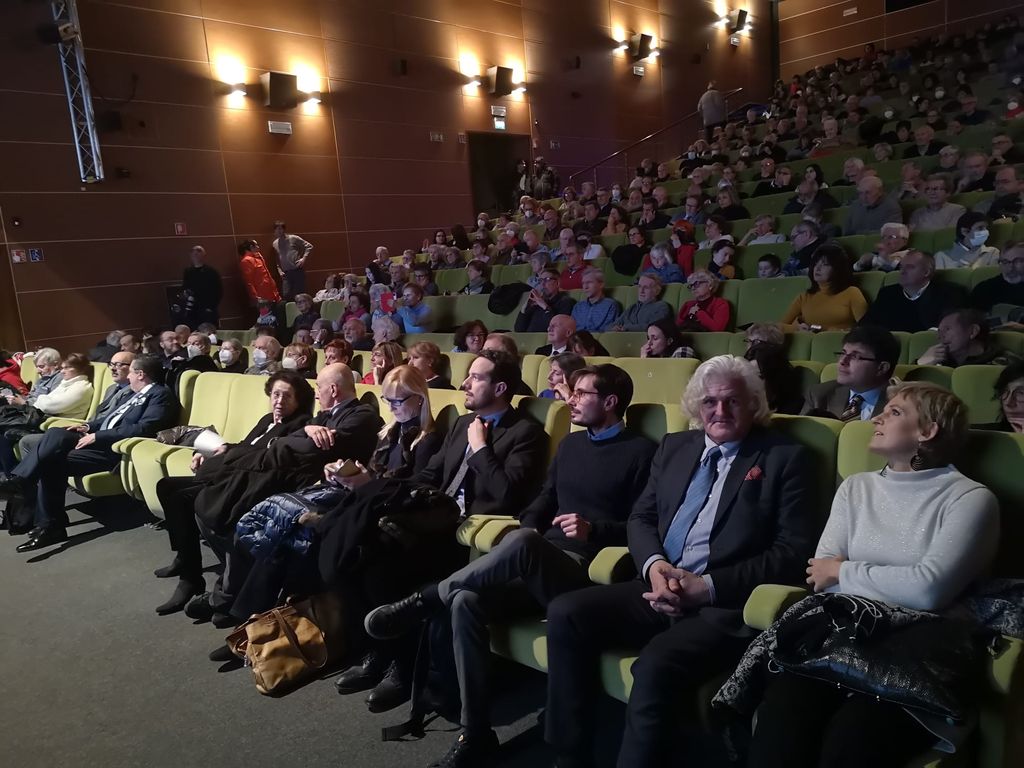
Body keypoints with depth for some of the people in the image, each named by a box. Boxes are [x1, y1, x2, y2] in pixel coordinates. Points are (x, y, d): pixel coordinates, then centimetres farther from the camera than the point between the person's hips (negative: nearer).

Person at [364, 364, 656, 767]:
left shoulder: (640, 451, 2)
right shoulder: (571, 444, 22)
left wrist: (594, 530, -17)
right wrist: (527, 526, 2)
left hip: (588, 569, -6)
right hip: (540, 563, 6)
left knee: (520, 545, -38)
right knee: (466, 601, -21)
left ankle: (427, 598, -16)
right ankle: (476, 733, -11)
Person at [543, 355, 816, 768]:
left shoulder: (785, 457, 2)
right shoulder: (674, 446, 17)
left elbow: (794, 550, -5)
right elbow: (640, 517, 17)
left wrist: (709, 586, -15)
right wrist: (653, 563, -7)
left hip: (727, 604, -5)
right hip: (658, 590, 6)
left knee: (655, 666, -32)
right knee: (565, 613, -15)